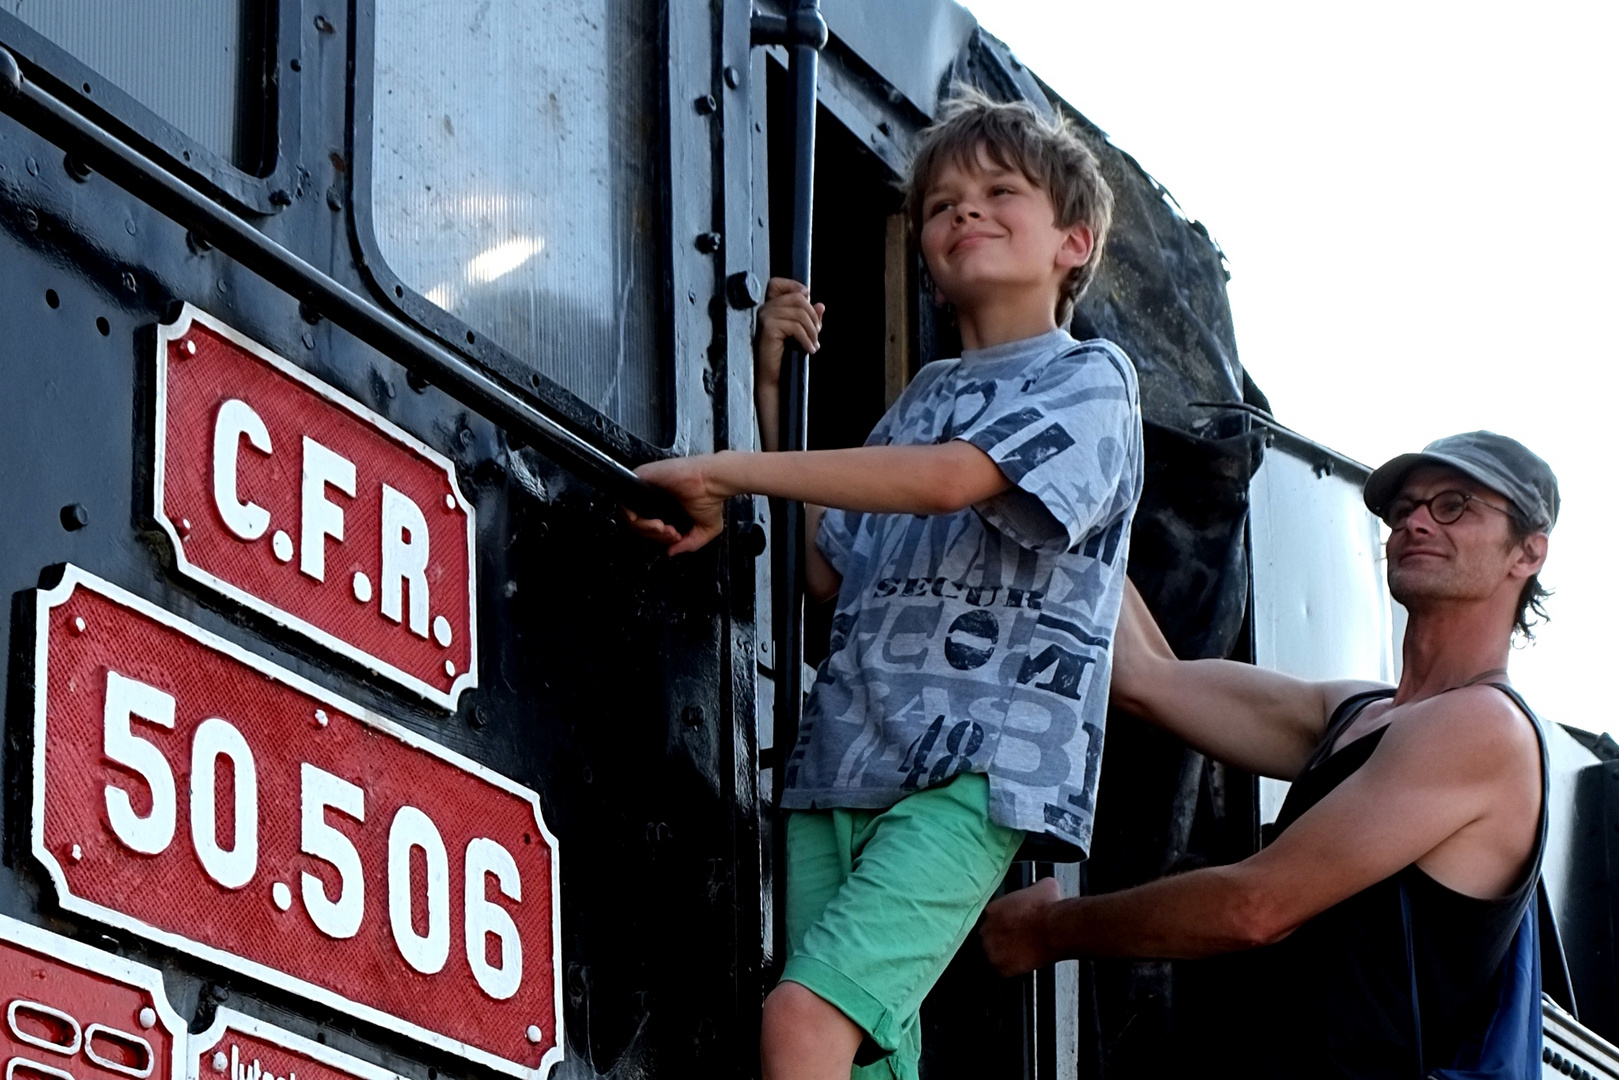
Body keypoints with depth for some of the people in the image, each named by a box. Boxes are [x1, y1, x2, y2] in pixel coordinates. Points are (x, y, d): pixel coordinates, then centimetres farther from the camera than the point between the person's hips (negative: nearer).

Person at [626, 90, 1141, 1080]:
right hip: (839, 766, 7)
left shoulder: (1091, 380, 3)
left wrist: (726, 473, -15)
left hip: (975, 768, -7)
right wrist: (774, 388, 17)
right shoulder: (925, 397, 26)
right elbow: (827, 570, 23)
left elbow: (950, 478, -15)